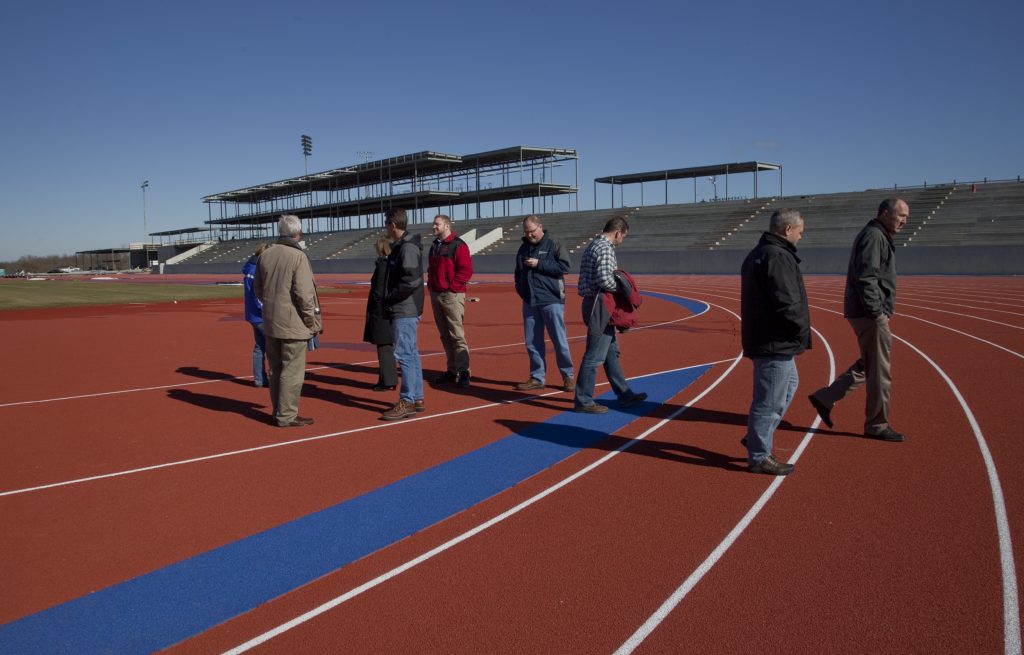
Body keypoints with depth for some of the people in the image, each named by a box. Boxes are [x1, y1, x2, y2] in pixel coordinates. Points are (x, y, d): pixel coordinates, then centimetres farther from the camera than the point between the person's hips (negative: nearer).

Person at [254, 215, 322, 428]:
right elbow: (304, 294, -17)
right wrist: (314, 320, -6)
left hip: (270, 323, 7)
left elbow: (258, 289, 13)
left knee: (276, 369, 16)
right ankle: (287, 416, 6)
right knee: (292, 371, 1)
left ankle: (278, 411, 26)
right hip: (293, 324, -7)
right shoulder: (298, 256, -15)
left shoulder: (265, 255, 6)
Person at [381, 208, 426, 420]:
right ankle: (417, 398, 20)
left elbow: (412, 279, -24)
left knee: (404, 354, -9)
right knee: (411, 354, 13)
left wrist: (391, 298, -15)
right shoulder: (400, 246, 16)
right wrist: (390, 299, 9)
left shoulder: (408, 247, -14)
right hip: (403, 310, 10)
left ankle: (407, 402, -5)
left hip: (405, 310, -10)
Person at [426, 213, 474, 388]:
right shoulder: (435, 246, 16)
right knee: (445, 336, 11)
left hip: (452, 295, -8)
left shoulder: (458, 245, -9)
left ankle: (464, 372, -5)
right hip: (436, 294, 8)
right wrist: (431, 284, 12)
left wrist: (451, 286, -15)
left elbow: (466, 270, -15)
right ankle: (452, 370, 18)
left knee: (457, 334, -9)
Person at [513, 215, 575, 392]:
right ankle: (537, 378, 16)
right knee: (532, 342, 7)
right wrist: (519, 287, 10)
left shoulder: (553, 245, -3)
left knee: (559, 340, -1)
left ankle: (568, 376, 11)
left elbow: (565, 266, -13)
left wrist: (539, 264, -16)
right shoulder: (524, 248, 15)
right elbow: (518, 272, 25)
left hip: (551, 300, -5)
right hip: (529, 302, 6)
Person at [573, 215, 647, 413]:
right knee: (595, 355, -4)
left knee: (611, 352, 16)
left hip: (594, 303, 11)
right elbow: (604, 279, -25)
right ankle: (583, 401, 2)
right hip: (600, 305, -11)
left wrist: (617, 283, 8)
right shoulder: (605, 248, -15)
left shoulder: (593, 245, 16)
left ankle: (624, 394, 26)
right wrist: (620, 287, -8)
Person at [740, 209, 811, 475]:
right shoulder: (778, 257, -19)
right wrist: (803, 331, -8)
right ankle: (759, 456, 9)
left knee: (789, 384, 25)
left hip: (762, 338, 11)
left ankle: (757, 436, 28)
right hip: (776, 342, -11)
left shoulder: (757, 254, 15)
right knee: (770, 400, -1)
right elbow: (787, 303, -25)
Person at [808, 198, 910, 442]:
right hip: (870, 314, -10)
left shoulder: (879, 237, 19)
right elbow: (866, 278, -23)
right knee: (880, 371, 0)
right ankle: (877, 426, 11)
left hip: (868, 313, 10)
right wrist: (877, 313, -22)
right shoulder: (873, 236, -14)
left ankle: (824, 398, 19)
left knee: (867, 365, 18)